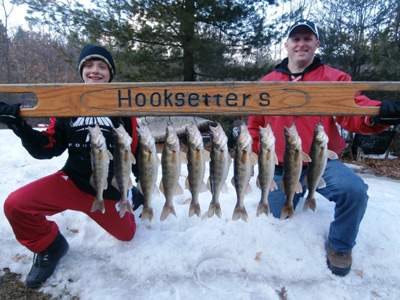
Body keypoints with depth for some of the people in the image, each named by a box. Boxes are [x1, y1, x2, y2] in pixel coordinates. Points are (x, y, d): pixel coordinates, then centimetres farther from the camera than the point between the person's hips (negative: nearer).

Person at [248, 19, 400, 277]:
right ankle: (298, 191, 45)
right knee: (279, 218, 10)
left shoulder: (334, 79, 1)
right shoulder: (267, 83, 7)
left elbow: (353, 112, -15)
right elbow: (254, 125, 12)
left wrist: (376, 114, -38)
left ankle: (340, 244, 0)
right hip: (280, 169, 3)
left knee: (354, 190, -31)